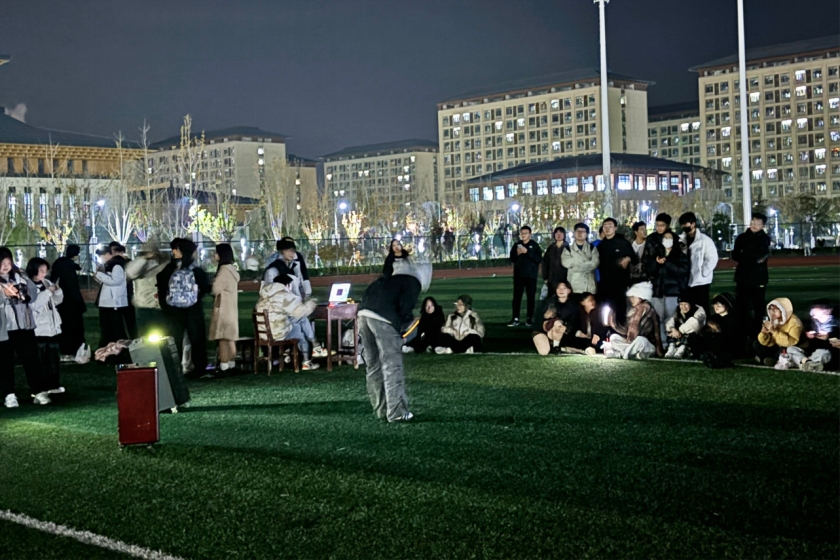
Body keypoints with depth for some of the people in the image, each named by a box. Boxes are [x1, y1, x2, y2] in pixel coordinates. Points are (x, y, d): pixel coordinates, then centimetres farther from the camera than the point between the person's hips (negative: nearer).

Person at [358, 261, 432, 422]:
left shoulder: (387, 279, 29)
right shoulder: (413, 283, 7)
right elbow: (405, 307, -8)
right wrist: (409, 319, 13)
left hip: (364, 315, 7)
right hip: (383, 320, -7)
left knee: (373, 366, 15)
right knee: (392, 366, 0)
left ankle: (381, 409, 23)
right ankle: (396, 412, 1)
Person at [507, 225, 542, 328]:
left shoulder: (535, 245, -2)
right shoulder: (517, 245, 7)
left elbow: (539, 259, -12)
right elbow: (512, 259, 8)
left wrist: (527, 252, -18)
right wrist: (517, 254, -13)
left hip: (531, 276, -2)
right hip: (519, 275, 3)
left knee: (531, 297, 1)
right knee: (517, 297, -1)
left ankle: (529, 319, 6)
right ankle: (515, 319, 0)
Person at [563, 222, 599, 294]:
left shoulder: (592, 248, 10)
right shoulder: (568, 249, 10)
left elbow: (595, 263, -5)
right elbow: (566, 262, -7)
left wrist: (576, 267, -8)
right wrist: (586, 262, -5)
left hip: (589, 286, 0)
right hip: (573, 286, 0)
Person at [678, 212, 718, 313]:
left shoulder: (704, 240, -5)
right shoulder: (681, 240, 9)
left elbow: (712, 258, -9)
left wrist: (703, 273, -12)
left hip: (701, 282, -5)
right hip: (685, 282, 5)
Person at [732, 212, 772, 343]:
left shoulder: (765, 239, 1)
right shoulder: (742, 238, 10)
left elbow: (761, 256, -12)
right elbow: (735, 256, 1)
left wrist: (744, 256, -4)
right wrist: (753, 259, -6)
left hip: (759, 278, -3)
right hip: (742, 278, 3)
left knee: (758, 308, 0)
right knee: (742, 308, 4)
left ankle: (757, 335, 5)